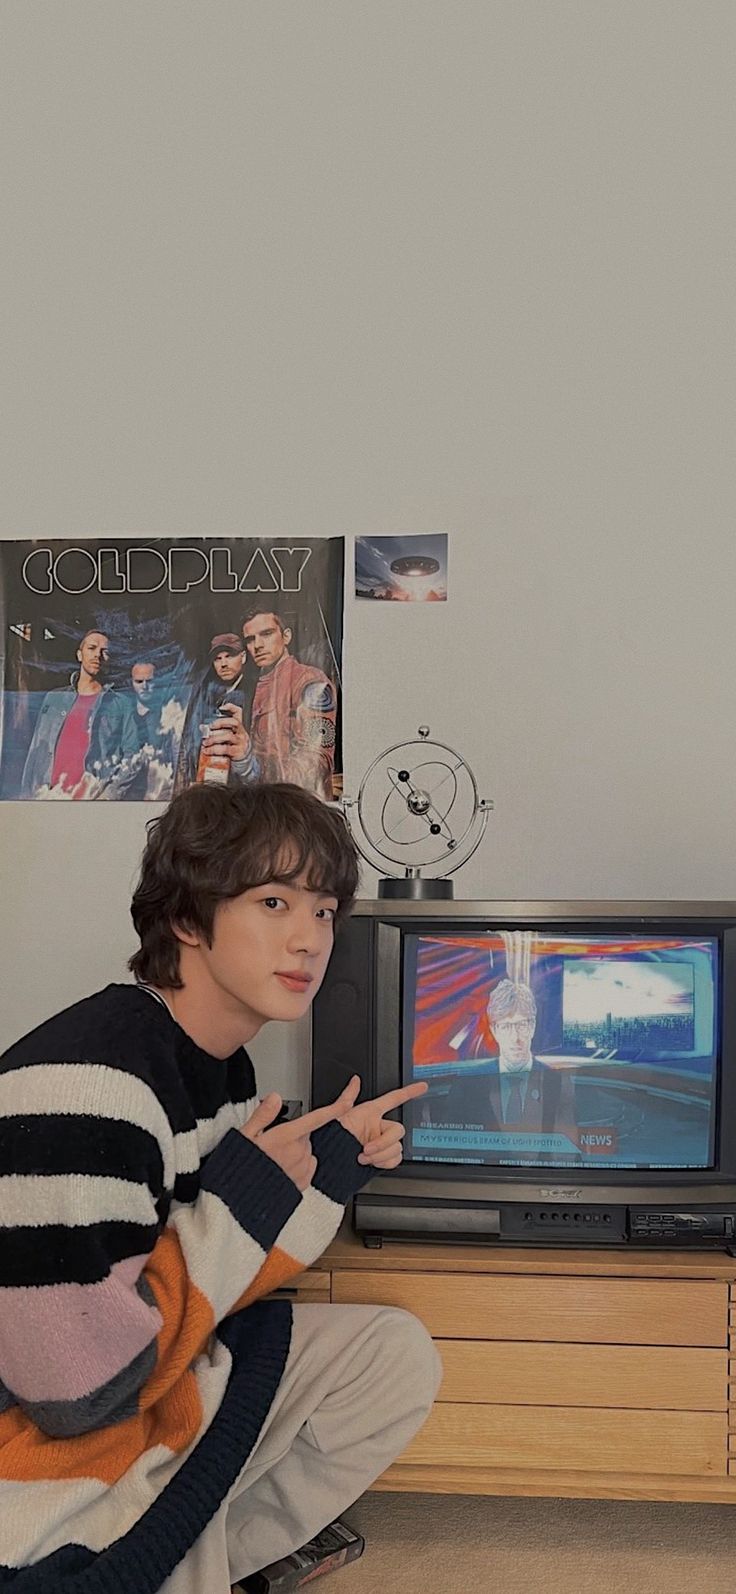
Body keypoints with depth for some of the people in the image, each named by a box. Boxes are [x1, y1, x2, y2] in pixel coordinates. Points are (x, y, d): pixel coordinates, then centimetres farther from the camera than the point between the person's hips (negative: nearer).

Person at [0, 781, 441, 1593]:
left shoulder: (224, 1067, 0)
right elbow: (82, 1392, -29)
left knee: (394, 1353, 4)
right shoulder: (83, 1085, -29)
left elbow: (213, 1276, 6)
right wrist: (245, 1192, -21)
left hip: (152, 1382, 9)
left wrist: (333, 1166, -4)